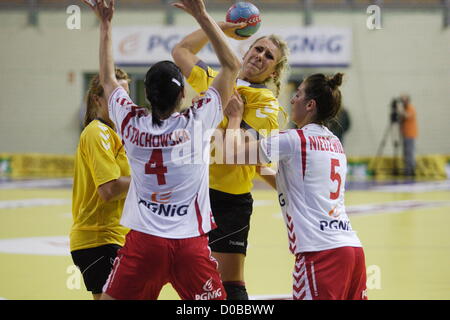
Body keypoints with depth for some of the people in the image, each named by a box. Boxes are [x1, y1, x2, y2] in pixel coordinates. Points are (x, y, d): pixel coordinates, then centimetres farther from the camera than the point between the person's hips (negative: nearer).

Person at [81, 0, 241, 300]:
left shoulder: (131, 124, -2)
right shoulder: (197, 123, -8)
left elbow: (107, 78, 17)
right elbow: (232, 65, 0)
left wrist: (105, 24, 23)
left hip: (143, 240, 2)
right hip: (191, 242, -2)